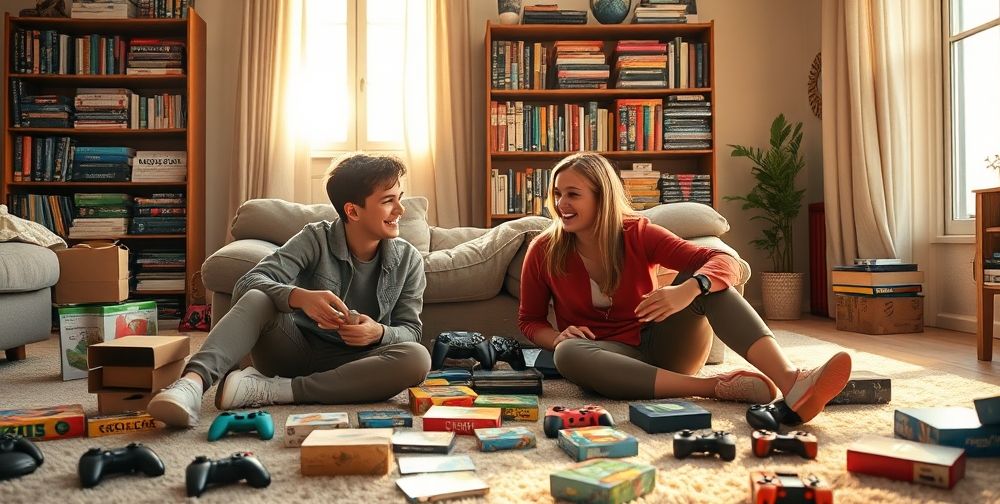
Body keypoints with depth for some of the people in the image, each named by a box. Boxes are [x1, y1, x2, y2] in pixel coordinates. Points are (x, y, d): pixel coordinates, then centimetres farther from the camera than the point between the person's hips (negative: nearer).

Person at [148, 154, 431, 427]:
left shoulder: (408, 260, -4)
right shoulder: (316, 239, -10)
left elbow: (410, 330, -1)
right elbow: (247, 284, -19)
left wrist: (379, 333, -25)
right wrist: (299, 297, -41)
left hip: (349, 367, 1)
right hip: (296, 352, -1)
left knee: (418, 359, -31)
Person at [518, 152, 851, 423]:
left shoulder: (638, 234, -7)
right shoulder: (544, 251, -6)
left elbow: (724, 262, -15)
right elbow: (529, 321, 6)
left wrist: (687, 291, -38)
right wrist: (558, 337, -17)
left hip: (661, 348, 1)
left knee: (701, 279, -24)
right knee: (567, 354, -37)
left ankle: (791, 383, -42)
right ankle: (715, 387, -36)